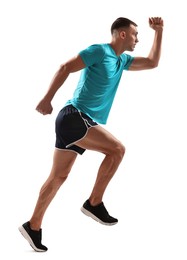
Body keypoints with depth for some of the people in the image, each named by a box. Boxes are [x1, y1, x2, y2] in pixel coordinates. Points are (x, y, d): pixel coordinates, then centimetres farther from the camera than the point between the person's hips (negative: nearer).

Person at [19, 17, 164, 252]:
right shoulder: (99, 51, -8)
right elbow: (65, 68, -11)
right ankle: (94, 204, -8)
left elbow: (152, 62, 26)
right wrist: (47, 99, -15)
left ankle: (33, 226, 15)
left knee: (58, 176, 9)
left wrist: (159, 31, 21)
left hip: (80, 122, 9)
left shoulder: (122, 61, 18)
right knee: (116, 149, -17)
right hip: (73, 117, -9)